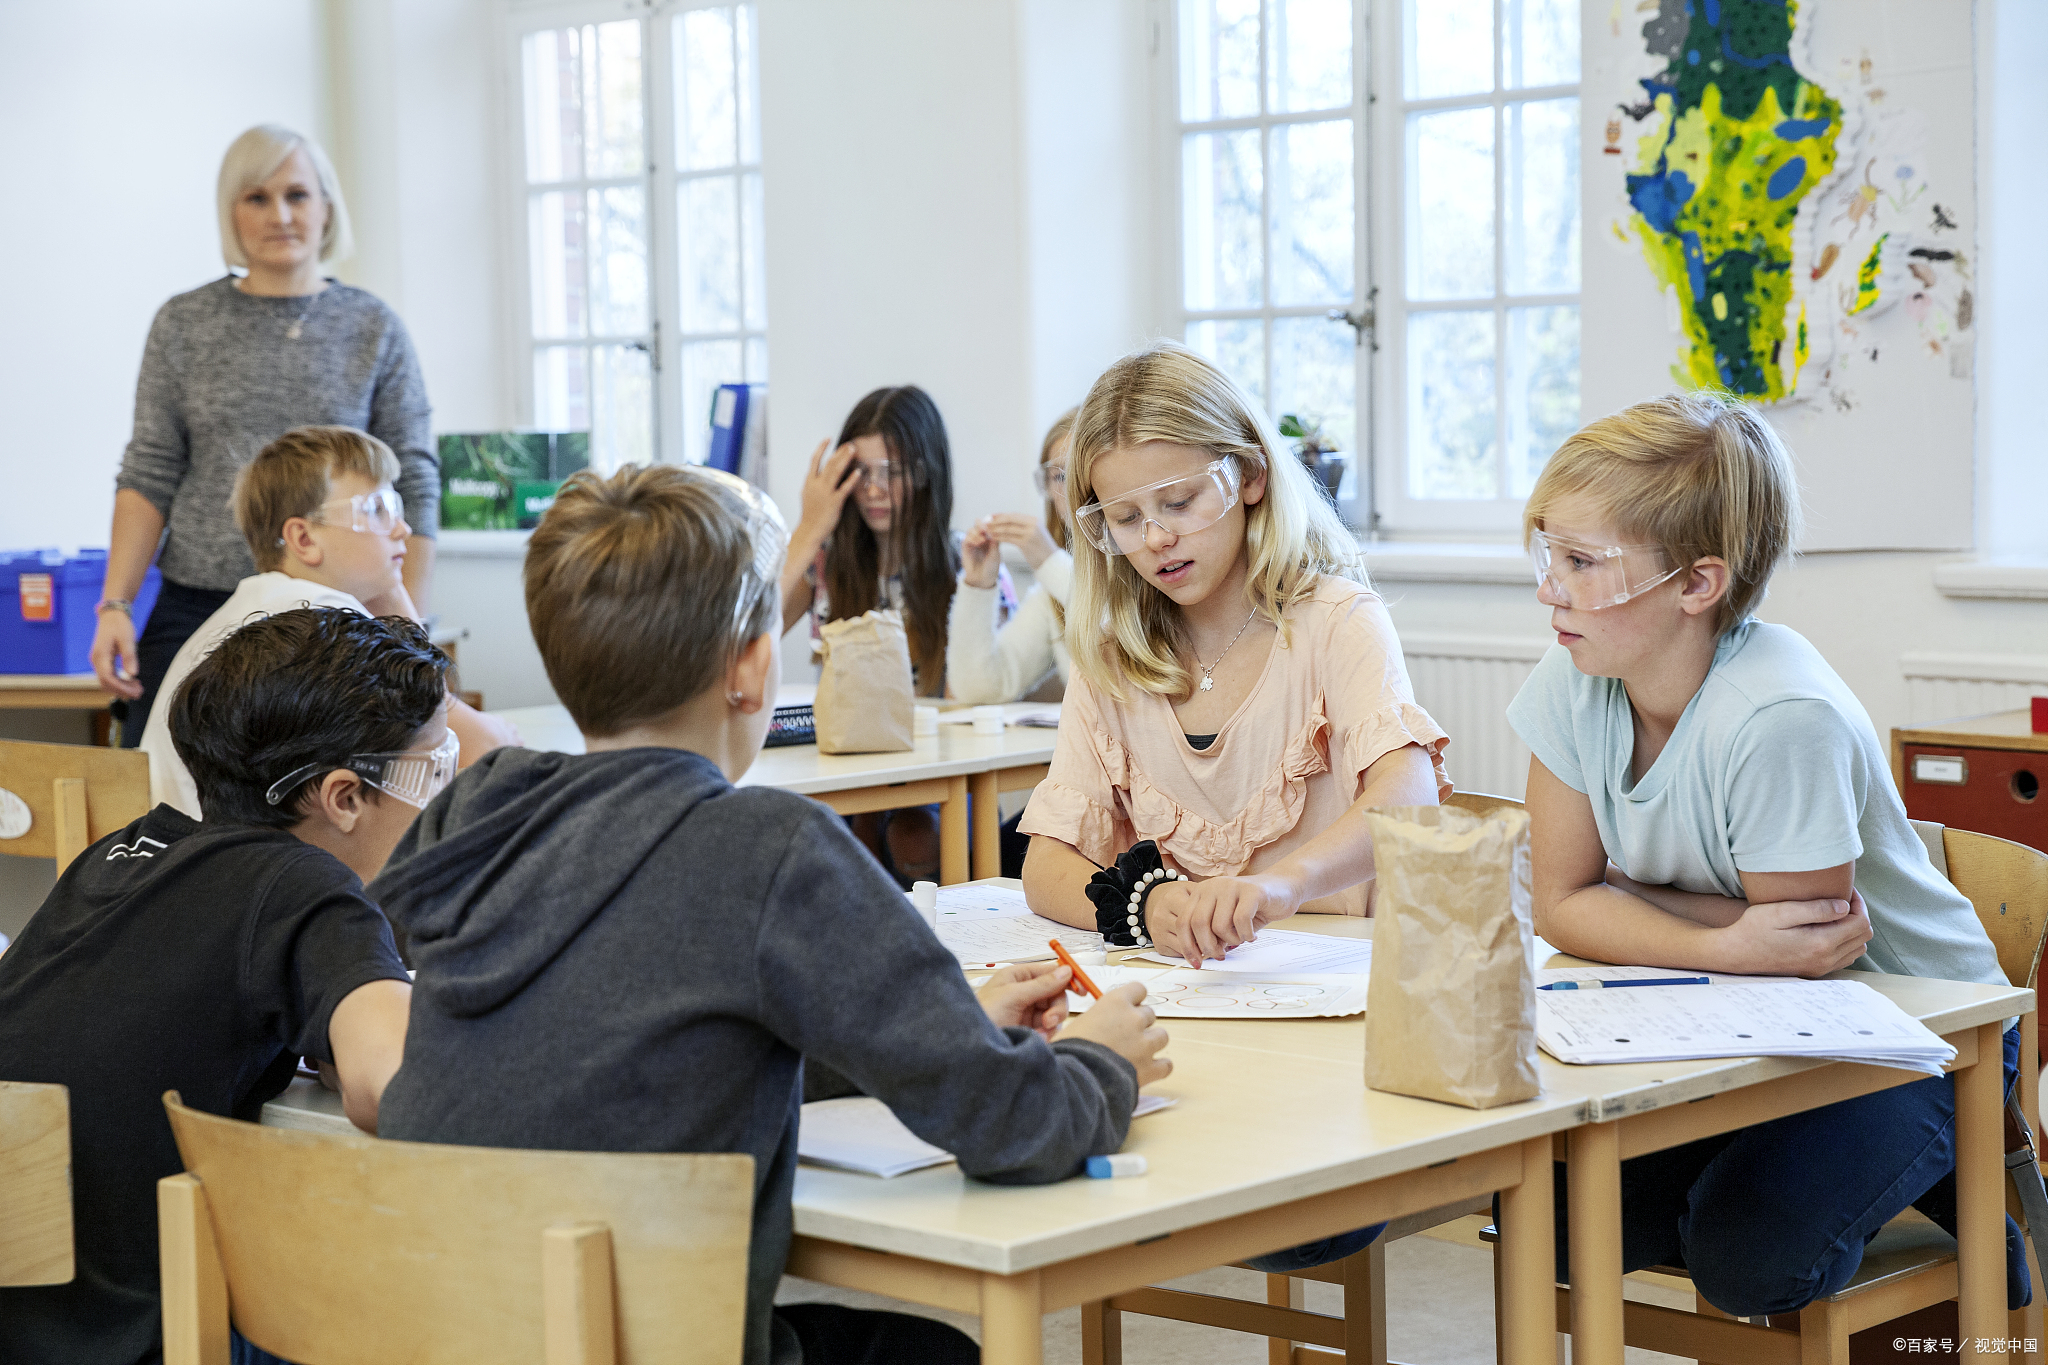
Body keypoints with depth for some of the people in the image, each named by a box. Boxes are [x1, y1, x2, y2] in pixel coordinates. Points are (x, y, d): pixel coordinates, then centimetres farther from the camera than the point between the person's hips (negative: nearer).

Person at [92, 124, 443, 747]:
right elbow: (149, 477, 7)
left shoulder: (374, 329, 5)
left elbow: (414, 488, 3)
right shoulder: (183, 325, 8)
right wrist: (115, 604, -4)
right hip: (194, 613, 1)